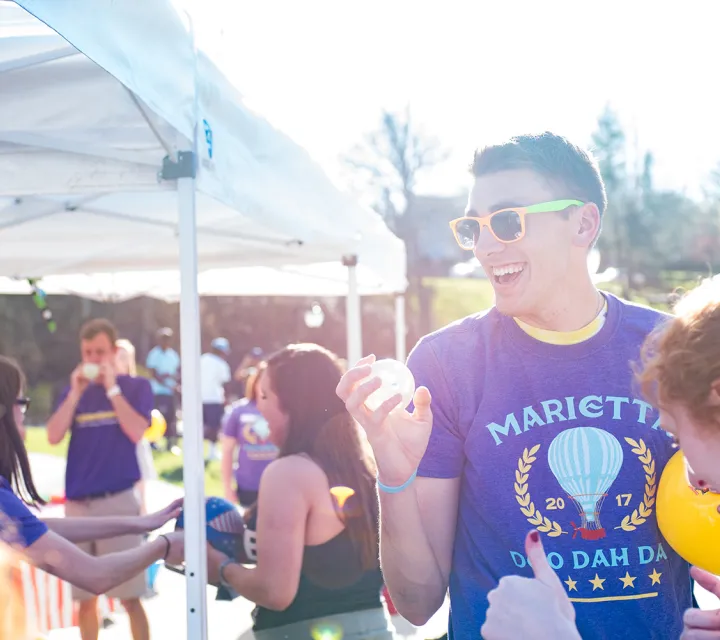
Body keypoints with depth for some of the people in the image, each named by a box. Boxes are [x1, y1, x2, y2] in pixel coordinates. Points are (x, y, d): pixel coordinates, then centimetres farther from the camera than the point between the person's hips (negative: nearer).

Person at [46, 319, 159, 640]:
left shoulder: (136, 386, 3)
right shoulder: (75, 390, 11)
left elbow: (136, 431, -12)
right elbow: (54, 436, -1)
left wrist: (112, 388, -11)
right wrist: (76, 393, -8)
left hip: (118, 501, -4)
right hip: (78, 504, 4)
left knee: (129, 596, -4)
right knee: (85, 597, 9)